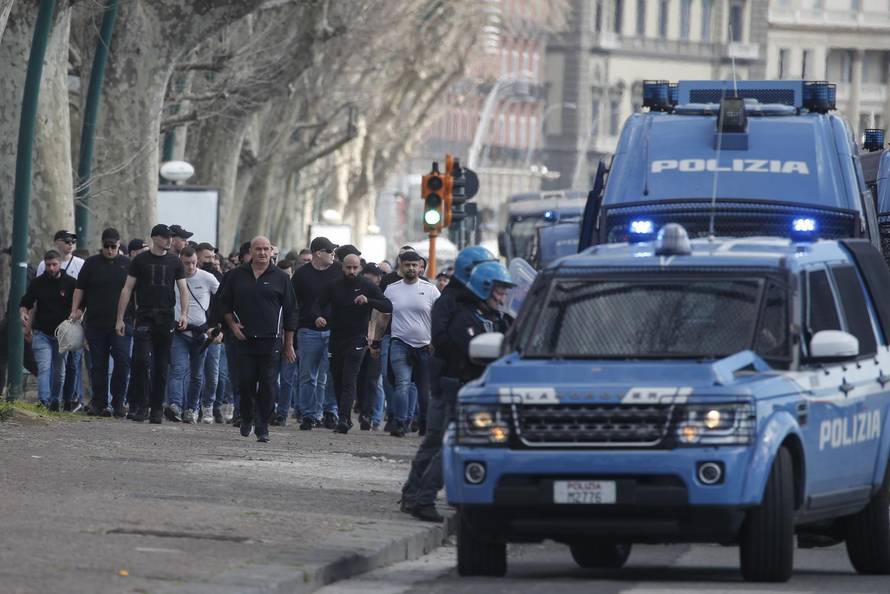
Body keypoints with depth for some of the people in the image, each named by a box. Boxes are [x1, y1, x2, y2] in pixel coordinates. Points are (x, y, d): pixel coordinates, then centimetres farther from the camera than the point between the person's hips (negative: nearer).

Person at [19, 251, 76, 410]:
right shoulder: (37, 283, 4)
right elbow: (25, 303, 10)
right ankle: (44, 401, -24)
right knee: (44, 368, -14)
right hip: (42, 334, -1)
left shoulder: (70, 283, 0)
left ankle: (55, 401, 20)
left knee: (59, 371, 7)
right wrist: (23, 313, -11)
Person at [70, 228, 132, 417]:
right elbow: (79, 289, 10)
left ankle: (118, 403, -5)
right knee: (98, 364, 4)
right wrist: (75, 310, 1)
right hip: (95, 322, 1)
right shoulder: (91, 263, 8)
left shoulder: (127, 264, 8)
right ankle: (99, 403, 10)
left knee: (122, 360, -12)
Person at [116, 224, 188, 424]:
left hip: (166, 318, 2)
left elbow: (183, 289, 7)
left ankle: (157, 409, 9)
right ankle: (141, 406, -7)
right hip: (144, 317, -2)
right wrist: (120, 319, -1)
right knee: (141, 360, -15)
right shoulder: (140, 261, 4)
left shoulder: (174, 262, 10)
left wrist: (184, 314, -10)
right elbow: (127, 289, 5)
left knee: (162, 366, 3)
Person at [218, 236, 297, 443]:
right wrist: (233, 325, 0)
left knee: (267, 385, -5)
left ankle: (262, 427, 2)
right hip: (245, 339, 1)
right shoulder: (238, 276, 9)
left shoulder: (280, 278, 5)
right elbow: (224, 303, 18)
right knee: (246, 381, -1)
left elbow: (290, 312, 7)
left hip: (270, 340, -1)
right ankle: (247, 418, 22)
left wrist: (289, 345, 4)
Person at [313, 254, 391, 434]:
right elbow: (318, 305, 1)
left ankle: (344, 419, -22)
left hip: (357, 339, -4)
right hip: (336, 338, 4)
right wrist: (318, 316, -23)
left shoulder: (368, 287, -1)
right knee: (337, 380, 8)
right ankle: (345, 417, 20)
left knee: (349, 381, -15)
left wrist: (368, 301, -24)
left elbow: (388, 307, -7)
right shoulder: (333, 287, 5)